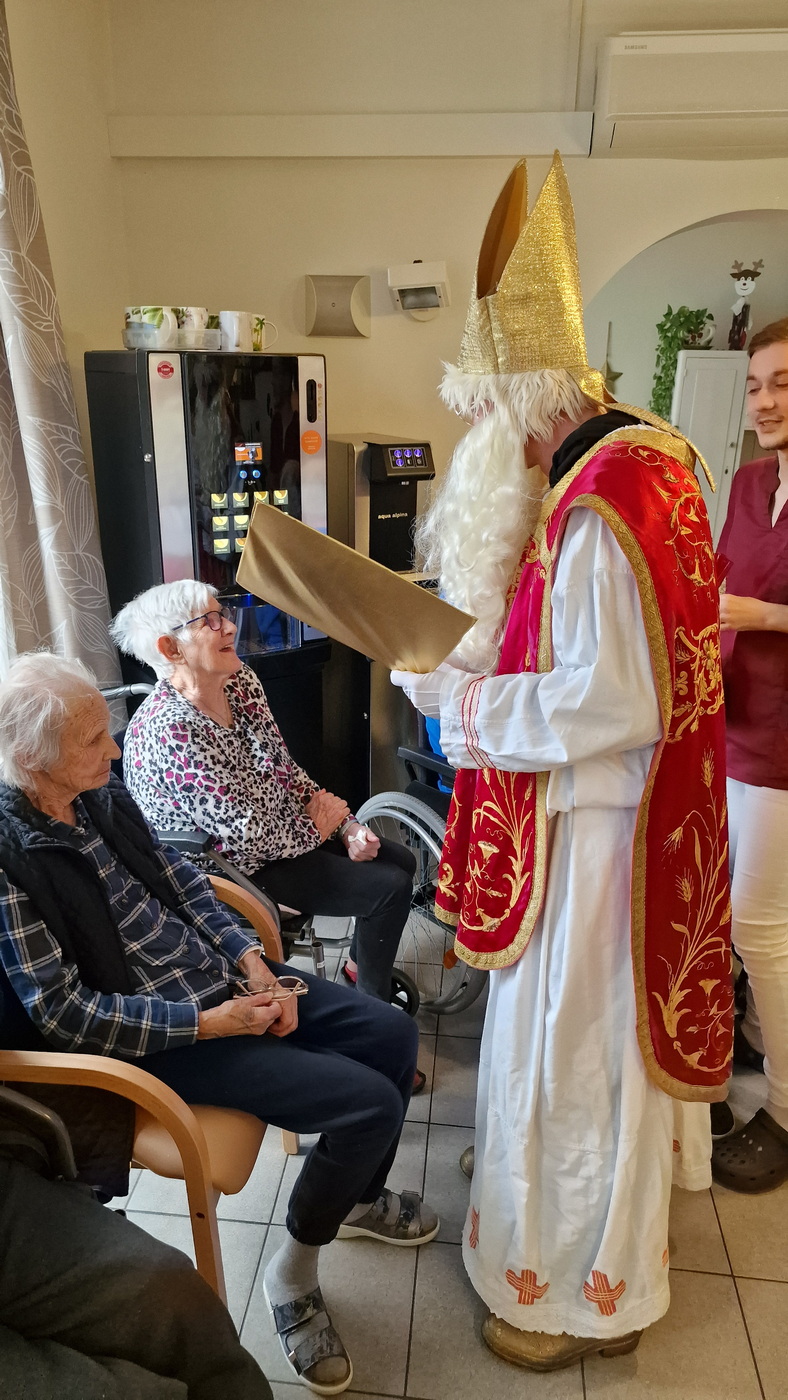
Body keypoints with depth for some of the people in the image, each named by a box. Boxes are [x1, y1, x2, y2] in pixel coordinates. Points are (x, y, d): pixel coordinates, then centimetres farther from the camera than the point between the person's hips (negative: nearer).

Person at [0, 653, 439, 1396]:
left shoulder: (99, 791, -3)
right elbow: (62, 1012, -21)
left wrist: (252, 962, -5)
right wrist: (210, 1024, -19)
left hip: (222, 978, 7)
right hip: (154, 1036, -7)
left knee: (392, 1034, 7)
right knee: (370, 1102, -14)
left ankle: (359, 1197, 34)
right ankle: (293, 1273, 14)